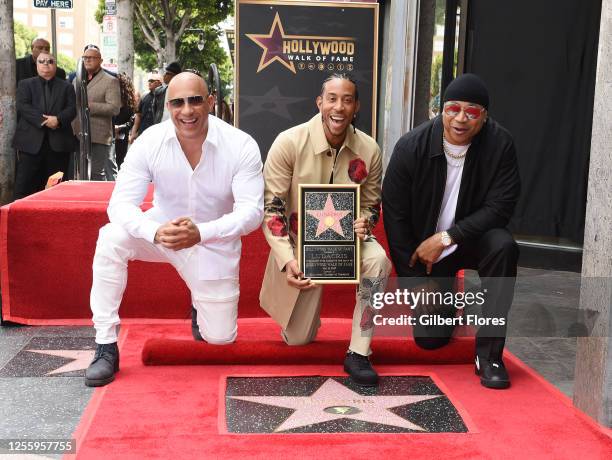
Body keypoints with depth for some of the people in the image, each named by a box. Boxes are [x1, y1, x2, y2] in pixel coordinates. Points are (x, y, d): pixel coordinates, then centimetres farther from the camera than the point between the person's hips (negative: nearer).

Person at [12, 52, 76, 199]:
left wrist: (58, 119, -17)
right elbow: (22, 107, -2)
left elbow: (72, 109, 3)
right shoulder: (25, 84, 13)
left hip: (58, 143, 1)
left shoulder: (66, 87, 16)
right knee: (24, 185, -4)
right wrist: (43, 120, -16)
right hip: (31, 142, -1)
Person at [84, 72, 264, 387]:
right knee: (111, 238, -30)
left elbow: (251, 211, -27)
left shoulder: (241, 146, -22)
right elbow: (120, 203, -22)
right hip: (162, 229, 1)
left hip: (214, 242, 0)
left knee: (220, 338, 1)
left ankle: (201, 301, 39)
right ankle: (106, 347, -18)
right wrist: (156, 232, -44)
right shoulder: (149, 142, -18)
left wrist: (200, 232, -45)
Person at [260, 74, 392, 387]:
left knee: (378, 261, -34)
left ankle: (358, 353, -19)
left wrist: (364, 223, -21)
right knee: (298, 340, 1)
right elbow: (271, 206, -15)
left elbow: (371, 205, 4)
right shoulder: (289, 142, -17)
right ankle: (302, 320, 41)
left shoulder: (369, 150, -10)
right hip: (300, 243, -1)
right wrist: (287, 260, -26)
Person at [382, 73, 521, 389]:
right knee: (429, 338, -5)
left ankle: (488, 354, -22)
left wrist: (446, 238, -27)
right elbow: (394, 215, -12)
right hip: (425, 248, 0)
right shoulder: (411, 147, -17)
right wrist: (414, 283, -10)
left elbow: (500, 207, -18)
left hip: (472, 240, 0)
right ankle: (446, 298, 33)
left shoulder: (500, 144, -17)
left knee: (503, 246, -34)